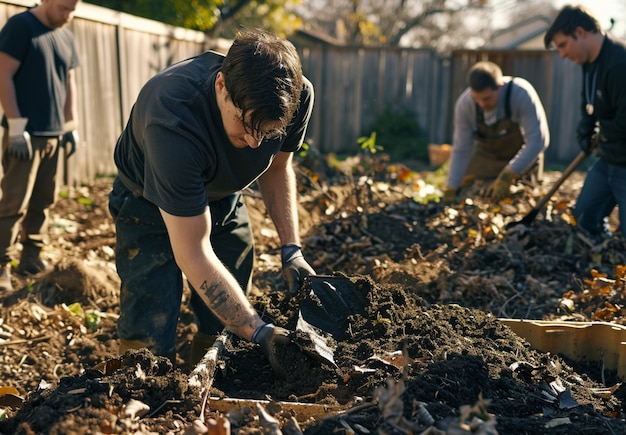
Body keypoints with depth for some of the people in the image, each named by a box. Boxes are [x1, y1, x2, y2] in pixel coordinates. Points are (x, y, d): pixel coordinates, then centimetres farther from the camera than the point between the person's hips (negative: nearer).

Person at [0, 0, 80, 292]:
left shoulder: (66, 37, 13)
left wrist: (72, 125, 13)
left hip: (54, 134, 7)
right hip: (26, 133, -7)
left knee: (43, 200, 10)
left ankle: (31, 259, 20)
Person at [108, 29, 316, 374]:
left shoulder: (296, 96, -24)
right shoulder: (174, 120, -41)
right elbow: (193, 255, -35)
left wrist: (291, 249, -12)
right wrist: (260, 332, -37)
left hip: (224, 201, 5)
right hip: (151, 207, -4)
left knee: (229, 327, 5)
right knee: (150, 342, -12)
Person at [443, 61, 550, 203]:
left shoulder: (522, 94, -34)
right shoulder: (464, 104, -26)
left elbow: (538, 141, -33)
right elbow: (461, 150, -17)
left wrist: (506, 177, -41)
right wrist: (450, 191, -20)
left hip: (523, 158, -1)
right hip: (486, 153, 2)